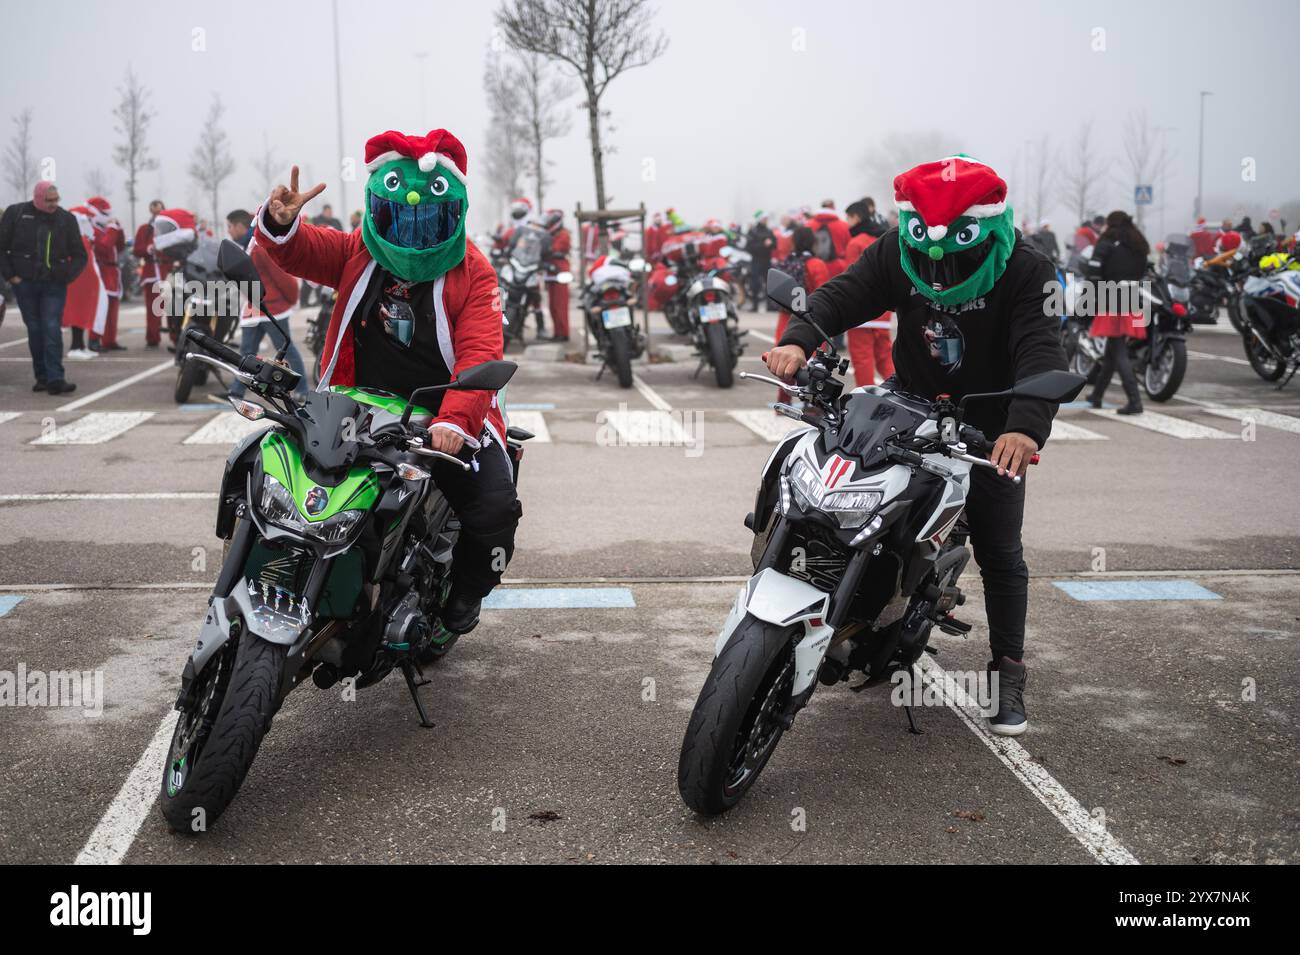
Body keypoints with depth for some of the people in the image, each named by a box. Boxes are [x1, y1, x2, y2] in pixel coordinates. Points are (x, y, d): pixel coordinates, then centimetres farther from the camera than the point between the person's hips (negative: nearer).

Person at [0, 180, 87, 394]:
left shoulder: (66, 219, 3)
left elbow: (79, 256, 8)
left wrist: (67, 275, -8)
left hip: (54, 286, -1)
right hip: (24, 283, 1)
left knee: (52, 329, -10)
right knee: (35, 330, 5)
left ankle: (55, 379, -14)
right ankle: (42, 377, 13)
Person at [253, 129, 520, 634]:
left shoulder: (472, 270, -6)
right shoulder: (356, 252, 5)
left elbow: (480, 355, -18)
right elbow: (300, 251, -9)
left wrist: (455, 420, -35)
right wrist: (281, 223, -35)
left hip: (448, 422, -3)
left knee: (495, 509, -21)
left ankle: (465, 592, 11)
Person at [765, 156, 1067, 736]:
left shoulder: (1024, 271, -22)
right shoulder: (896, 254, -11)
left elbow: (1040, 350, -34)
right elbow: (843, 294, -21)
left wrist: (1027, 426, -52)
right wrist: (799, 341, -44)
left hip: (990, 428, -3)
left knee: (1000, 553, 2)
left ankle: (1008, 672, 18)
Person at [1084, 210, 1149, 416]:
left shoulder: (1106, 244, -5)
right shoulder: (1139, 246, 14)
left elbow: (1094, 274, -12)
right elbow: (1143, 273, 13)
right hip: (1133, 304, 6)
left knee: (1119, 354, -6)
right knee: (1112, 351, 17)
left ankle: (1135, 401, -16)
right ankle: (1096, 395, 29)